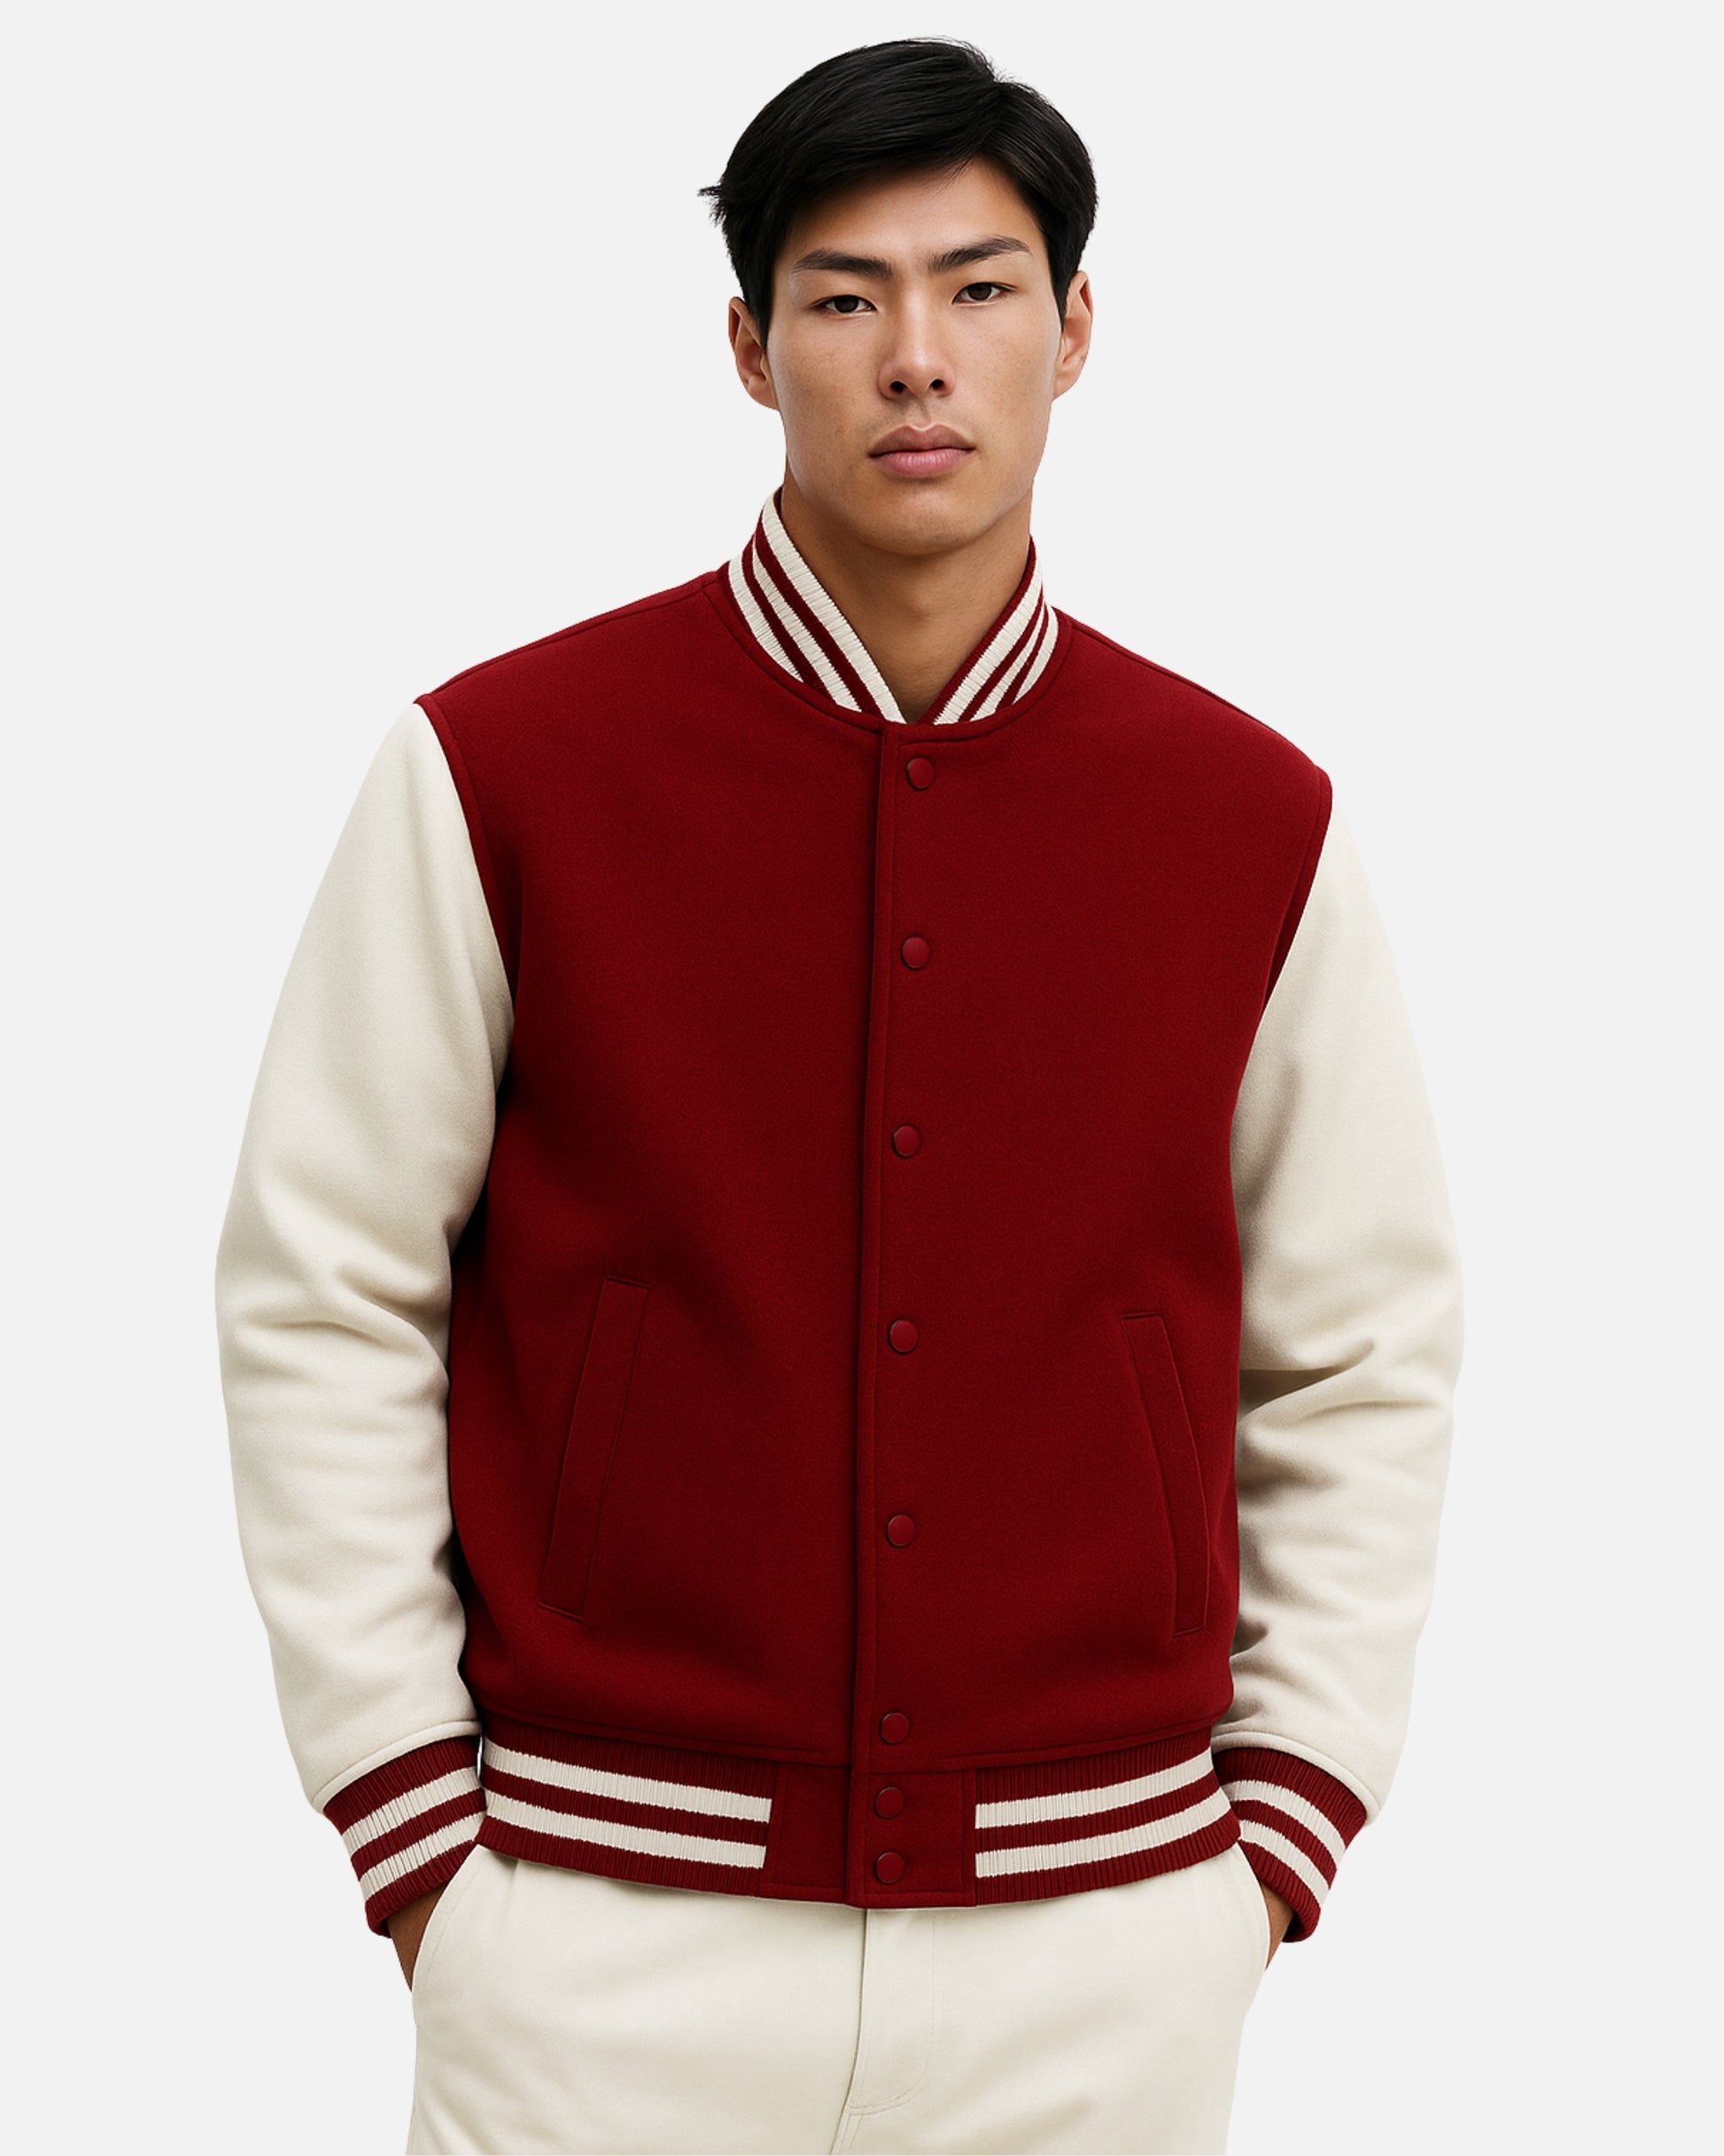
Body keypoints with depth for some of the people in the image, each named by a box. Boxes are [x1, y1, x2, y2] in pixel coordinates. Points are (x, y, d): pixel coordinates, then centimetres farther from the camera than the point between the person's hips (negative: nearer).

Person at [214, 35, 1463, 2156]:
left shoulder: (1251, 824, 1)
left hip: (1112, 1935, 2)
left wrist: (1283, 1823, 3)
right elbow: (319, 1300, -1)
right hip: (609, 1932, -1)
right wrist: (414, 1830, -3)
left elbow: (1361, 1358, 8)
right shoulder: (492, 775, -5)